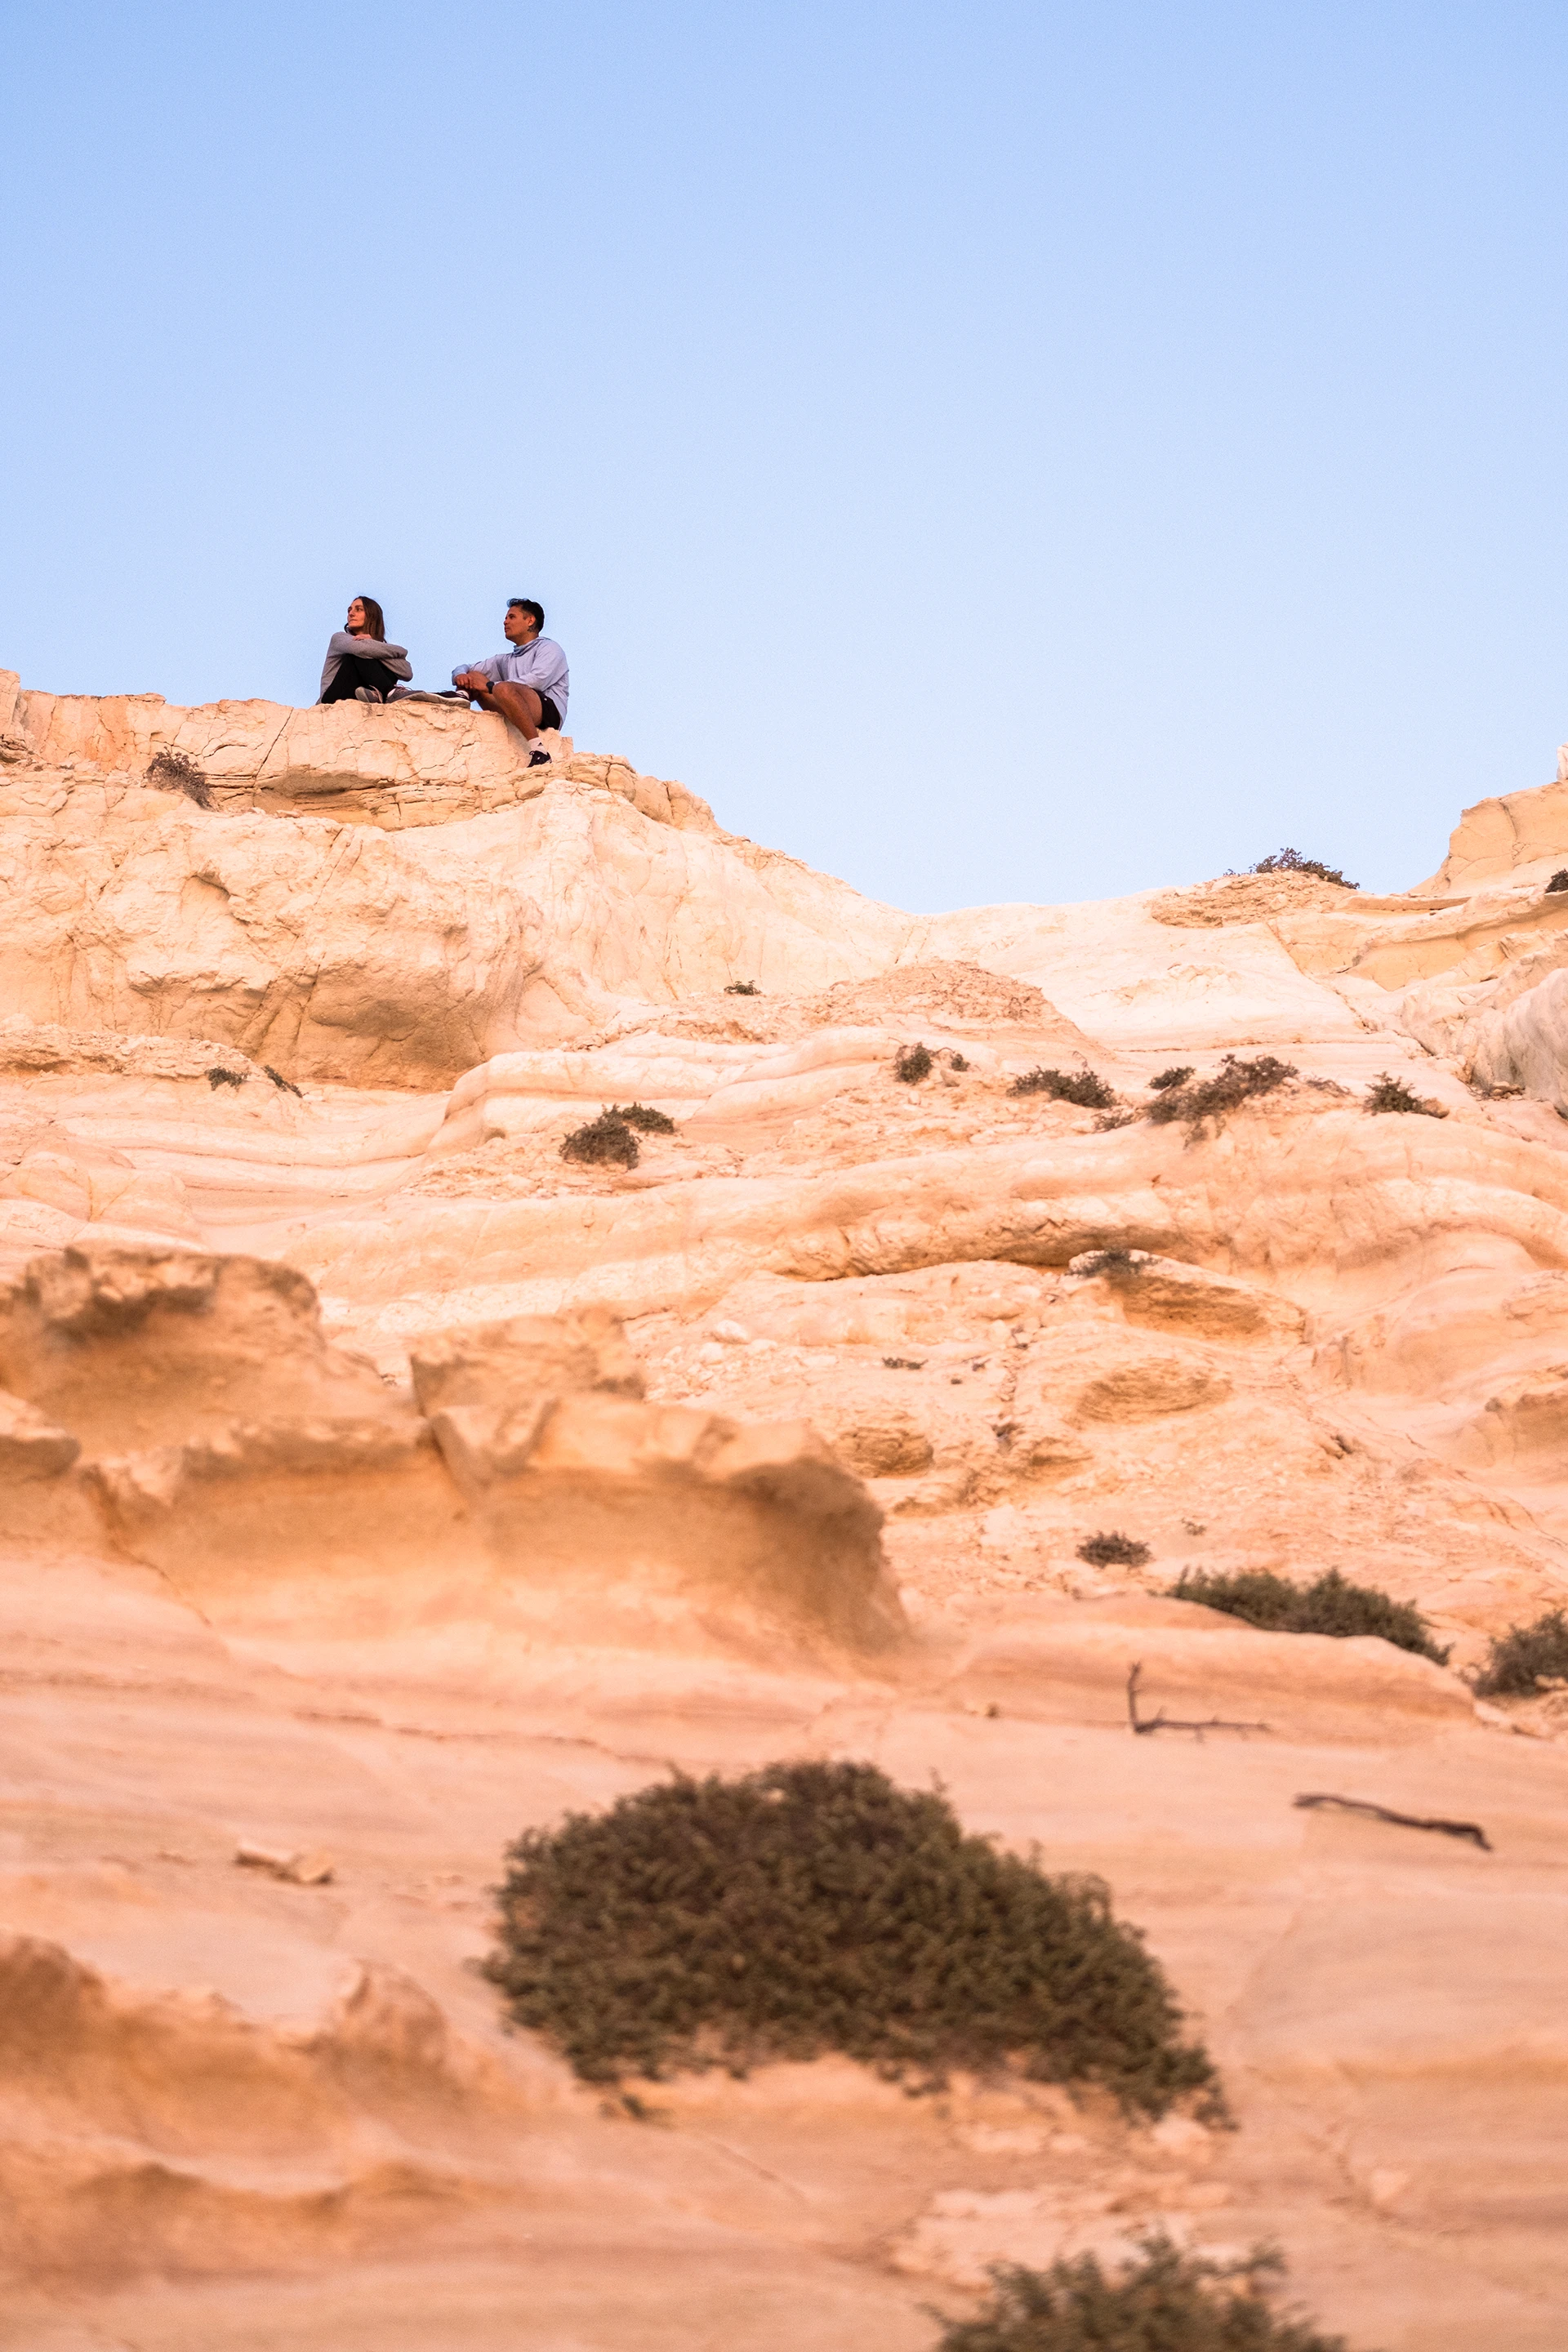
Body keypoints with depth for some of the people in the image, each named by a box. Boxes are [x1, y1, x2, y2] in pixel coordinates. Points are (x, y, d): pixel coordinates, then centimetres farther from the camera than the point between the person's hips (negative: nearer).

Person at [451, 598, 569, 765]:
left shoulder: (548, 648, 9)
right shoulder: (506, 660, 30)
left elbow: (537, 681, -11)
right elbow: (467, 669, 26)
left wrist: (490, 686, -12)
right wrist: (460, 675, -1)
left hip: (549, 711, -6)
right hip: (513, 718, 6)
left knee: (504, 689, -35)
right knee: (475, 676, 5)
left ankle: (538, 751, -41)